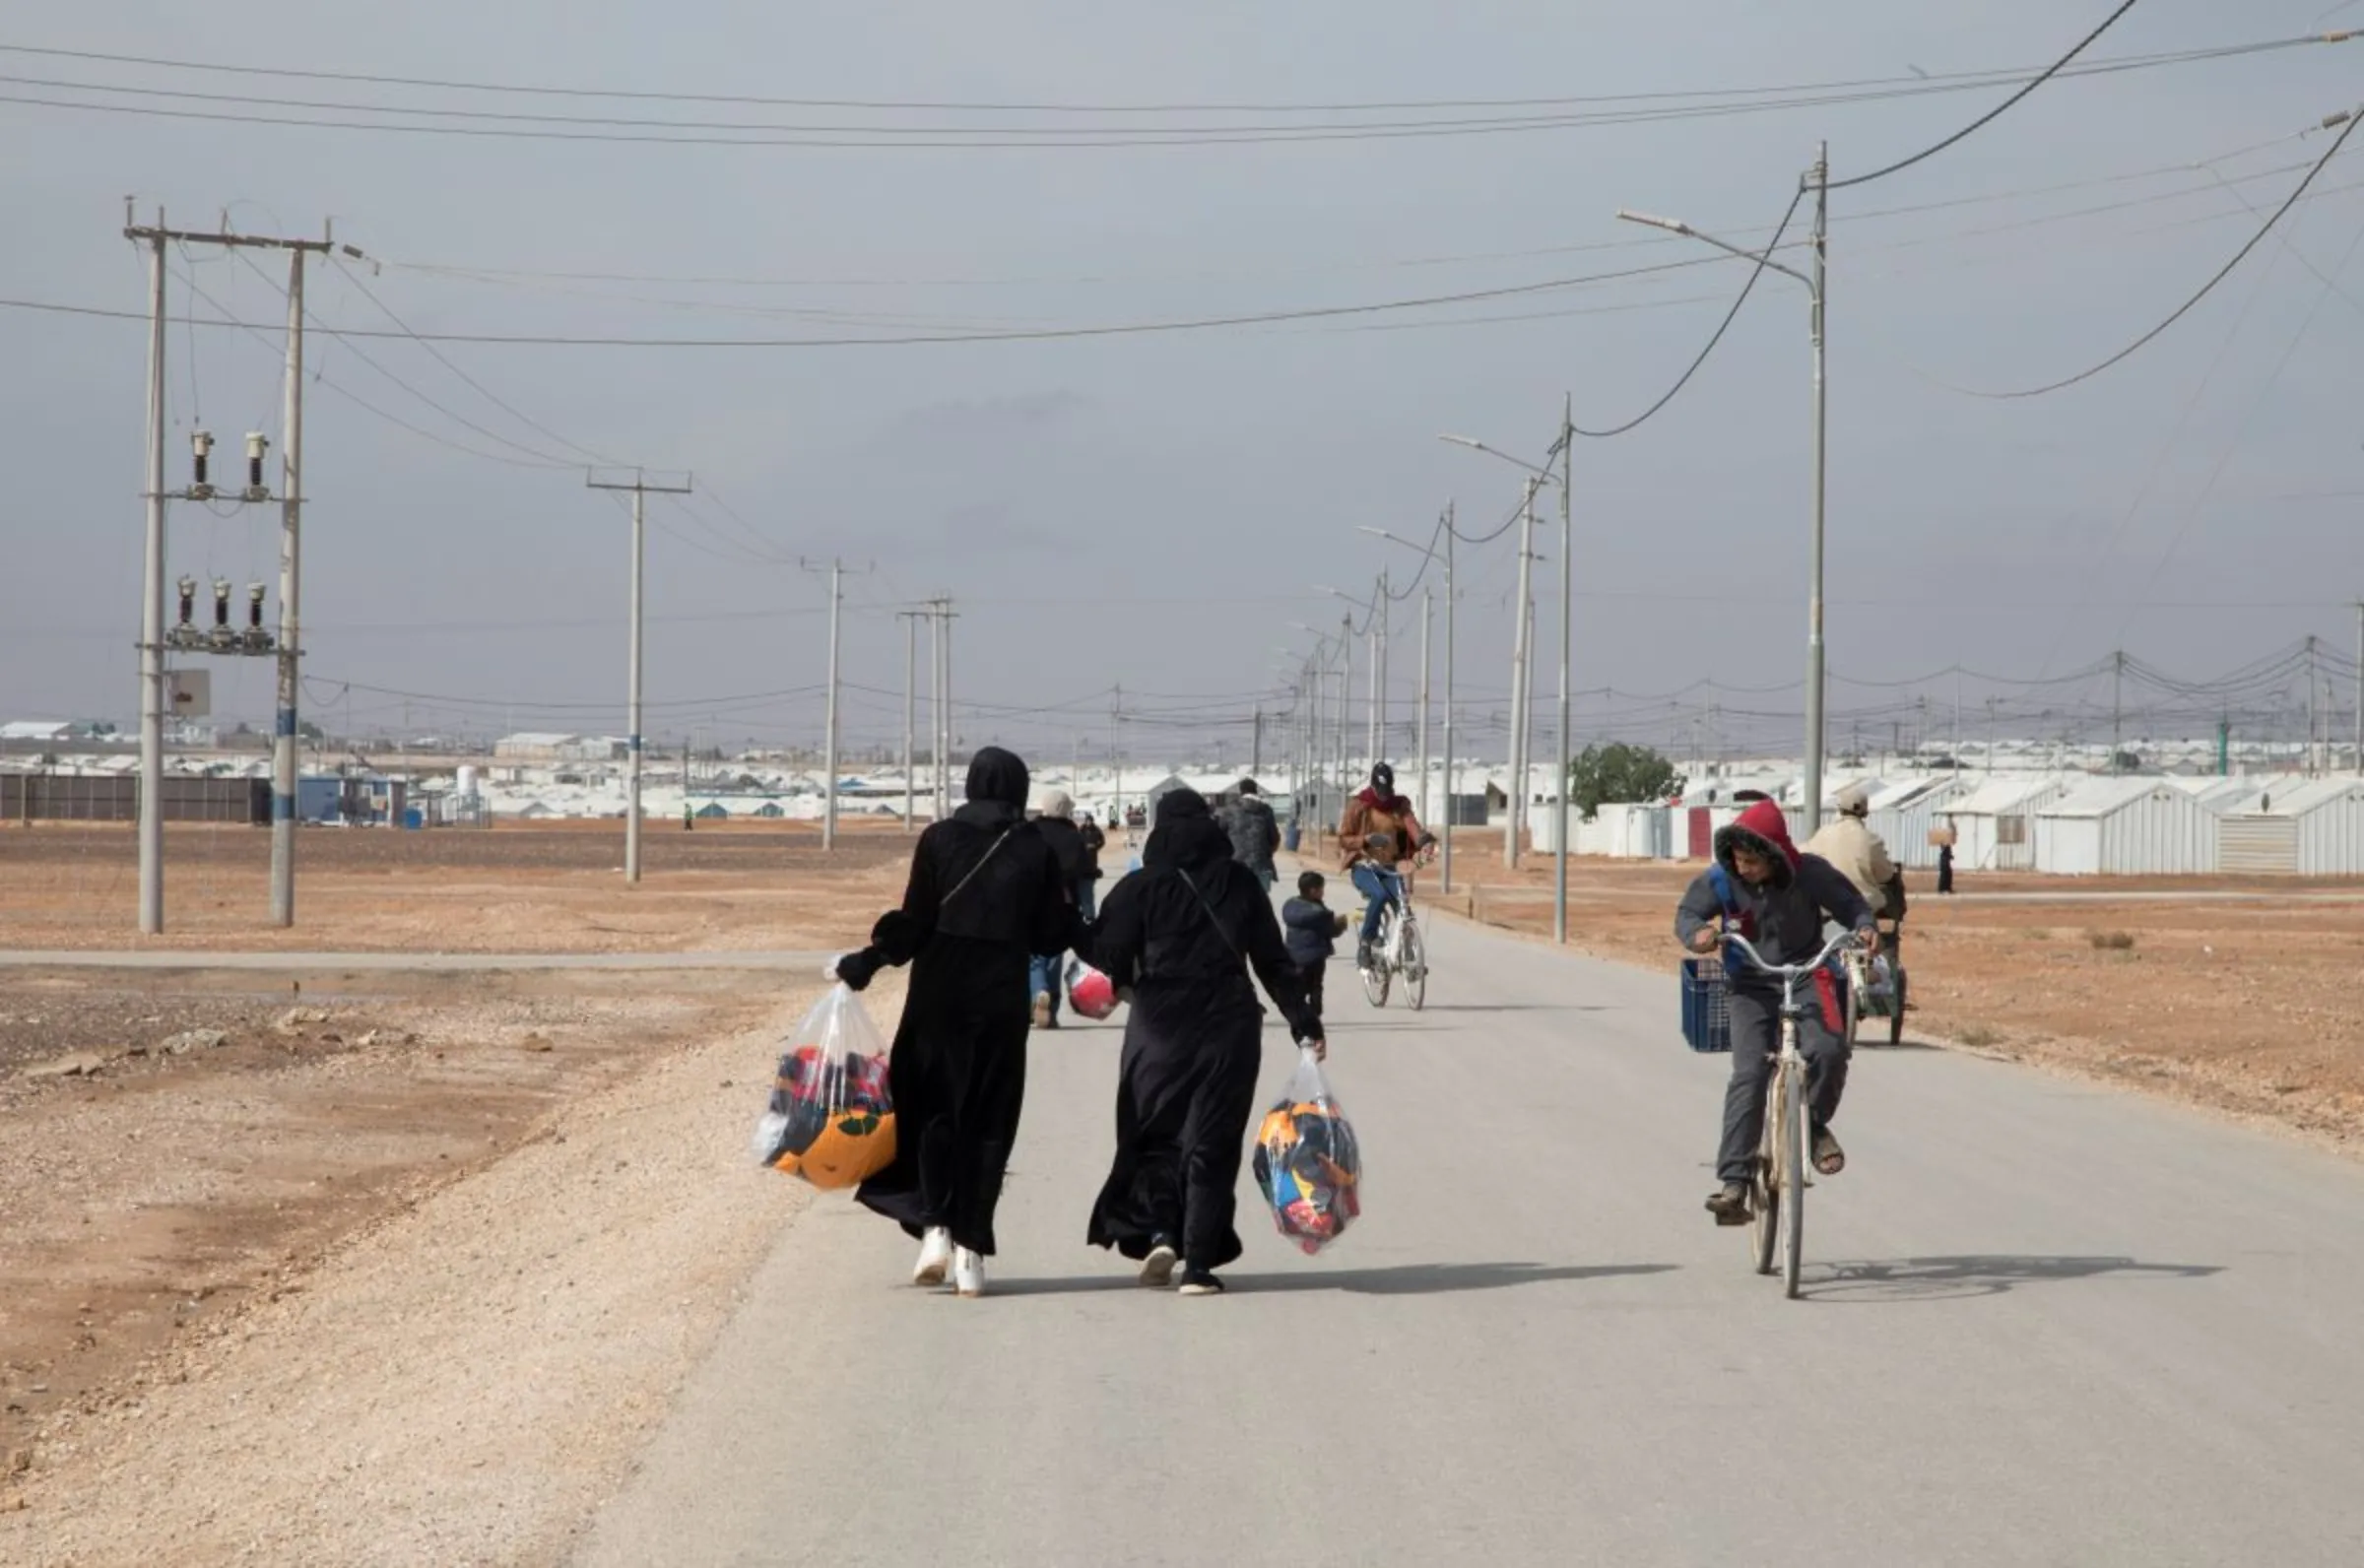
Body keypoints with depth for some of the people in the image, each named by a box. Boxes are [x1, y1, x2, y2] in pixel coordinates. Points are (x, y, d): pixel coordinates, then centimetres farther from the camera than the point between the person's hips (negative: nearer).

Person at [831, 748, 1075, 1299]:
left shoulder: (940, 840, -3)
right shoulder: (1036, 851, -1)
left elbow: (915, 921, -6)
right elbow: (1052, 935, 1)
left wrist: (869, 961, 6)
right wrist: (1069, 913, 22)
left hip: (939, 992, -1)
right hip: (1002, 999, 1)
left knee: (930, 1108, 11)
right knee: (987, 1119, 7)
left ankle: (934, 1226, -6)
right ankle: (970, 1247, 2)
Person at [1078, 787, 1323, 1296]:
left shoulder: (1142, 888, -5)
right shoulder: (1240, 884, 1)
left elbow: (1108, 957, -7)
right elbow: (1274, 961, 2)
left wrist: (1129, 981, 15)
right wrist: (1304, 1022, 6)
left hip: (1159, 1027, -1)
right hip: (1229, 1026, 1)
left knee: (1156, 1136, 13)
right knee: (1213, 1142, 5)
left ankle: (1157, 1231, -9)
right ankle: (1199, 1263, -2)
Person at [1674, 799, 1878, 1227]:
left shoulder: (1810, 873, -13)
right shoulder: (1719, 881, -10)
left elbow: (1848, 902, 2)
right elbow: (1687, 913, 1)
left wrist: (1865, 927, -19)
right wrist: (1698, 932, -21)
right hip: (1750, 986, 0)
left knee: (1828, 1049, -27)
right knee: (1749, 1075, -17)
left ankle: (1815, 1123, 6)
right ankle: (1734, 1183, -17)